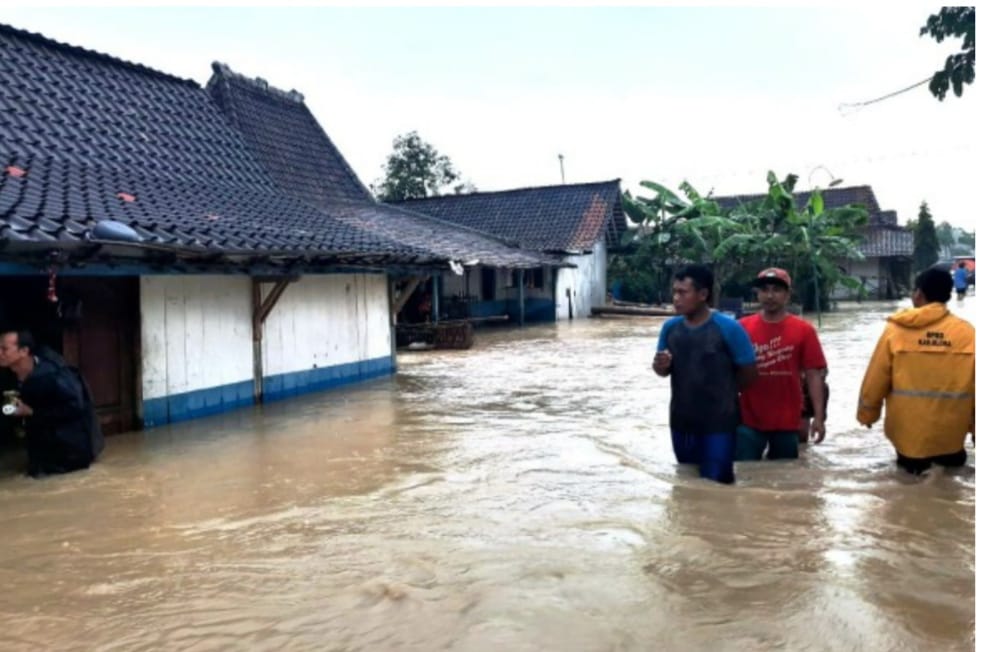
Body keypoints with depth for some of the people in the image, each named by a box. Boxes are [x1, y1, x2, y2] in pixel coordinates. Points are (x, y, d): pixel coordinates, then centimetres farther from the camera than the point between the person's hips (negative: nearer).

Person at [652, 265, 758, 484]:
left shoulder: (728, 328, -14)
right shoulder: (670, 327, 0)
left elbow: (748, 372, -7)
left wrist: (721, 391, 4)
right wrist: (660, 366, -12)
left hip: (718, 424, -5)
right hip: (681, 422, 5)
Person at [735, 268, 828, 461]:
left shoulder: (803, 330, -2)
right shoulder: (742, 327, 0)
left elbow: (813, 375, -2)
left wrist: (819, 417, -7)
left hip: (787, 422, 0)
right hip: (749, 421, 0)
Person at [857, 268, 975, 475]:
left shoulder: (895, 330, -9)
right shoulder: (968, 332, -6)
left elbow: (875, 381, -6)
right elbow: (977, 387, -2)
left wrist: (867, 414, 9)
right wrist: (975, 426, 11)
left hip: (908, 432, 0)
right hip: (950, 433, 0)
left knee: (912, 459, 25)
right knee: (953, 458, 27)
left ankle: (913, 460, 0)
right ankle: (948, 457, 2)